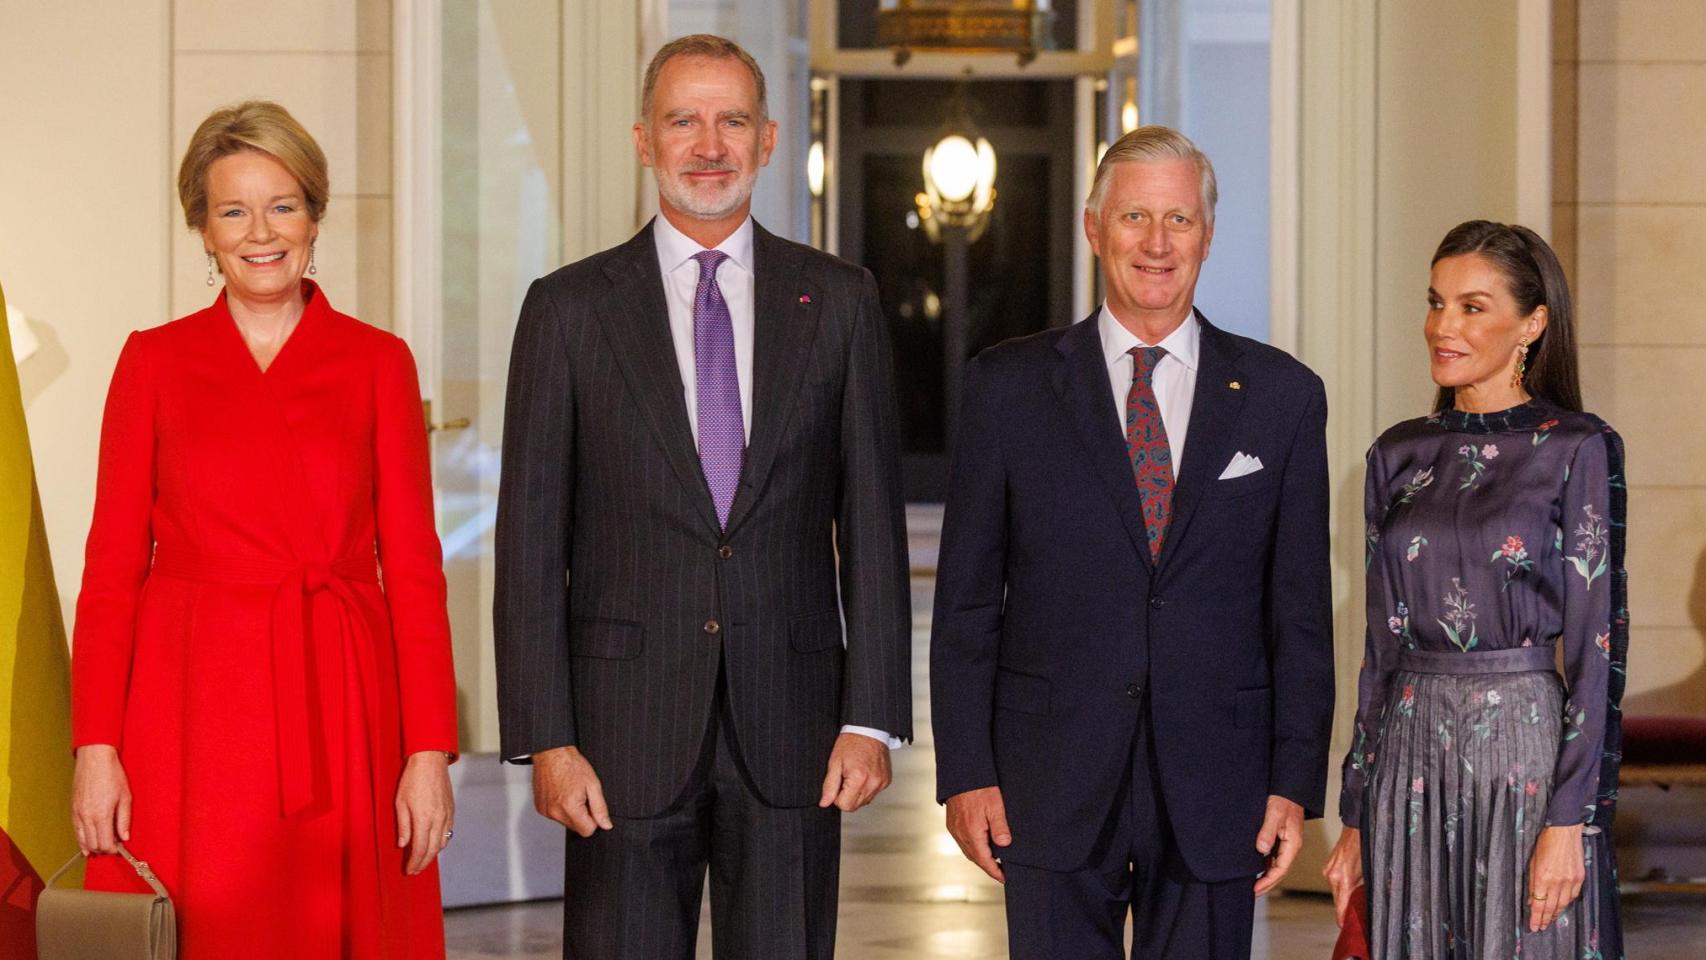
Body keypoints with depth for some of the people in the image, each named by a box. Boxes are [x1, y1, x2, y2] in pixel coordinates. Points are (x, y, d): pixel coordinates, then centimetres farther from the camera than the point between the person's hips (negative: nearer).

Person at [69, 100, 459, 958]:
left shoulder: (378, 363, 6)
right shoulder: (155, 361, 6)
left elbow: (412, 566, 3)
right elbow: (113, 565, 4)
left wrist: (430, 749, -4)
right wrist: (95, 744, -6)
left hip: (341, 704, 0)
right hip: (189, 705, 0)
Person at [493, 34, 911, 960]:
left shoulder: (839, 302, 7)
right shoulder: (569, 309, 3)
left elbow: (872, 521, 5)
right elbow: (530, 539, 1)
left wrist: (872, 717, -2)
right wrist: (544, 739, -6)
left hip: (790, 727, 1)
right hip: (626, 731, -1)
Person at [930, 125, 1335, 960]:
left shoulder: (1282, 396, 6)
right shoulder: (1008, 386, 4)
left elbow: (1301, 609, 6)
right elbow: (966, 600, 4)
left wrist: (1296, 783, 0)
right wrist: (965, 771, -3)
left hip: (1214, 791, 1)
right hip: (1052, 787, -1)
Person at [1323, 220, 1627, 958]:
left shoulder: (1578, 449, -5)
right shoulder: (1397, 456, 9)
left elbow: (1596, 649, -8)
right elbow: (1381, 645, 12)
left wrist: (1569, 822, -14)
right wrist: (1355, 819, 10)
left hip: (1525, 751, -5)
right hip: (1410, 752, 5)